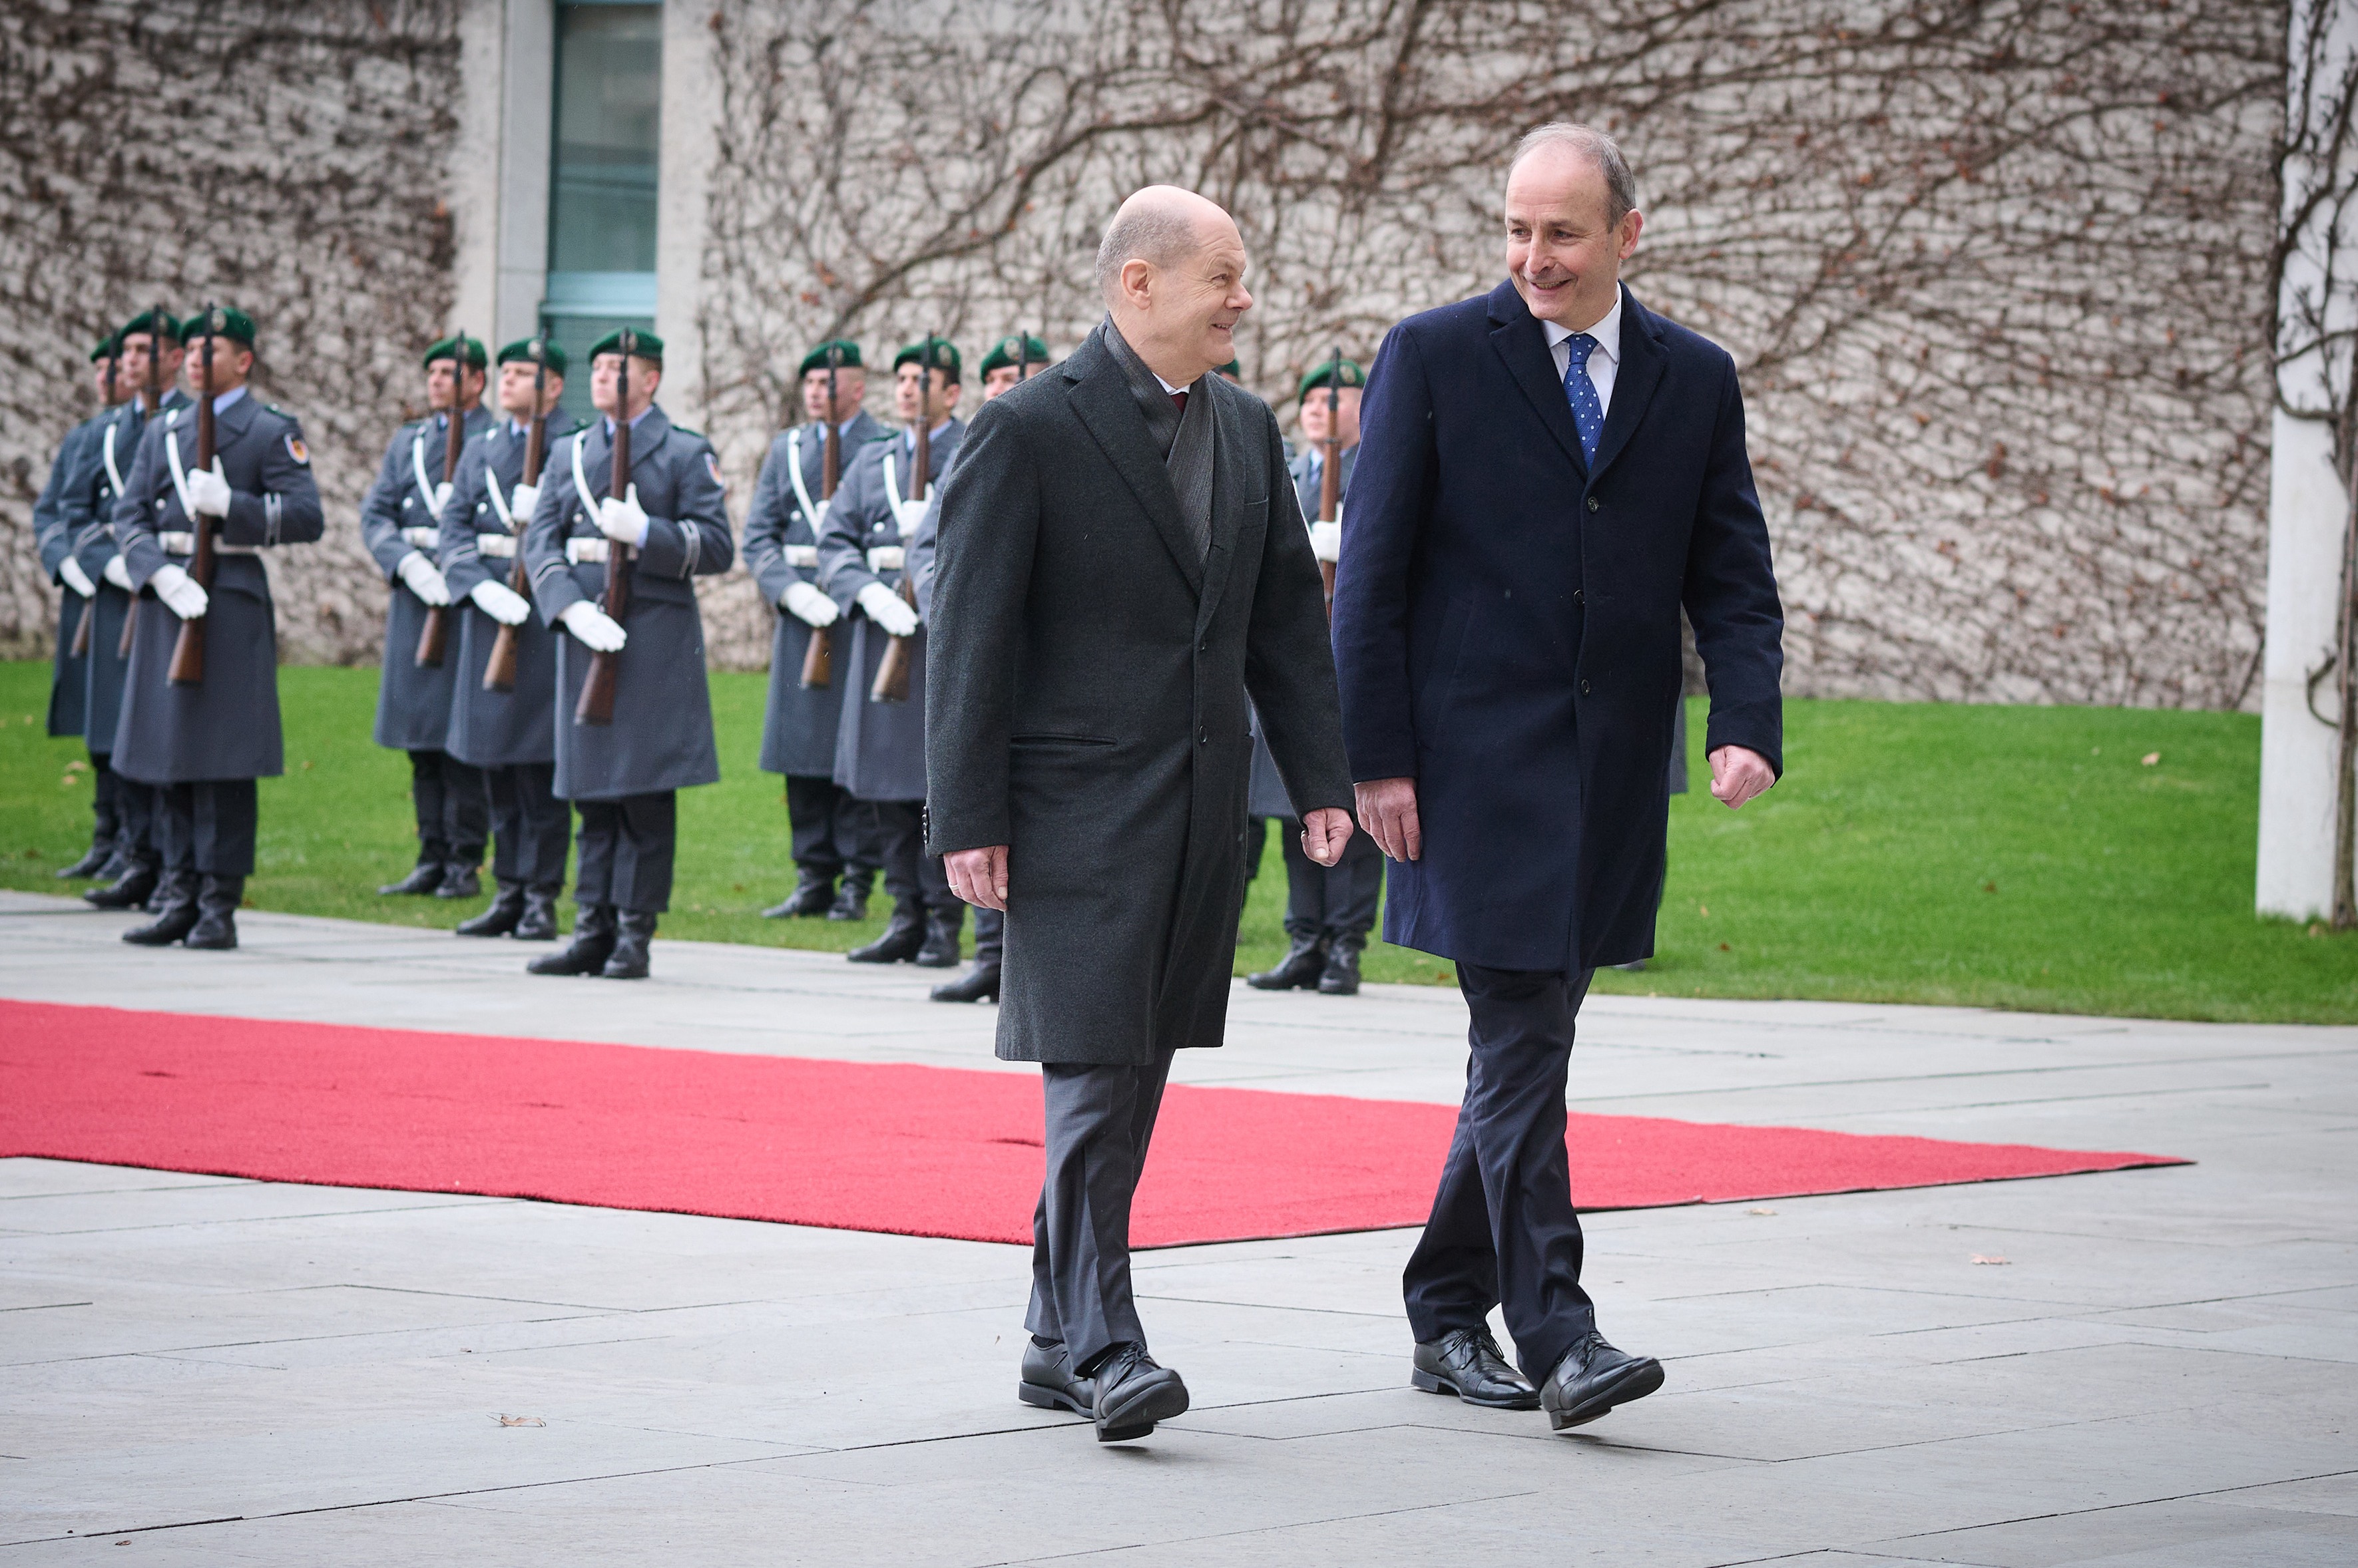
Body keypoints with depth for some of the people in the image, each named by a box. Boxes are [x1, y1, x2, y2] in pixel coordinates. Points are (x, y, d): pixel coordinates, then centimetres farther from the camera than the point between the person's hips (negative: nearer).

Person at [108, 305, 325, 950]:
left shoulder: (272, 432, 1)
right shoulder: (163, 431, 16)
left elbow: (306, 517, -7)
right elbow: (129, 516, 8)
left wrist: (228, 503, -18)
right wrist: (162, 574, -10)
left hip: (233, 601, -5)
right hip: (166, 604, 5)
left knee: (224, 761, -6)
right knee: (167, 755, 7)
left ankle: (219, 907, -3)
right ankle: (179, 897, 13)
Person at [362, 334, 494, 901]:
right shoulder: (407, 441, 17)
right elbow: (374, 515, 7)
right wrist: (409, 563, -10)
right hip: (414, 599, 5)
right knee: (421, 741, 7)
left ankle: (465, 865, 0)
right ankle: (432, 860, 13)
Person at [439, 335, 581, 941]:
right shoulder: (480, 451, 15)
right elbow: (451, 534, 8)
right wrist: (482, 587, -9)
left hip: (548, 618, -5)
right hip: (488, 618, 5)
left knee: (540, 766, -5)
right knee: (496, 767, 9)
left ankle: (541, 899, 0)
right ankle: (508, 894, 16)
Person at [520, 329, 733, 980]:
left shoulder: (686, 453, 3)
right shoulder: (569, 455, 15)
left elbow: (717, 547, -4)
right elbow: (540, 545, 6)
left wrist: (644, 531, -18)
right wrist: (573, 610, -11)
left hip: (656, 637, -4)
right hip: (584, 632, 4)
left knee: (647, 795, -4)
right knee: (593, 794, 6)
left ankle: (635, 935, 0)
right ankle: (594, 931, 11)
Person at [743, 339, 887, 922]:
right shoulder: (786, 450, 13)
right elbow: (758, 537, 6)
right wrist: (793, 592, -10)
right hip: (800, 616, 4)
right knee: (802, 756, 6)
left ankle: (857, 883, 3)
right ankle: (813, 880, 13)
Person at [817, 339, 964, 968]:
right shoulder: (872, 461, 17)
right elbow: (834, 545, 9)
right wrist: (870, 592, -9)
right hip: (881, 632, 5)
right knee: (887, 785, 4)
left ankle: (944, 922, 0)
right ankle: (907, 917, 12)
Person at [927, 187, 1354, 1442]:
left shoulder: (1246, 430, 12)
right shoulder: (1029, 431, -8)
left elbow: (1288, 617, 16)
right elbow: (970, 632, -9)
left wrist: (1322, 780, 8)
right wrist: (969, 821, -13)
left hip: (1202, 818, 7)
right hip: (1078, 810, -7)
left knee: (1135, 1079, 9)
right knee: (1093, 1077, -12)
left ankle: (1056, 1346, 17)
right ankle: (1104, 1350, -12)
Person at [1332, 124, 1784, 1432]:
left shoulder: (1695, 380, 9)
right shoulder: (1433, 357, -1)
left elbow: (1732, 577, 8)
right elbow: (1371, 574, -2)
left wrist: (1747, 725, -9)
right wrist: (1377, 760, -8)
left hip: (1610, 775, 4)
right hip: (1479, 763, -4)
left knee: (1526, 1045, 11)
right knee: (1520, 1045, -9)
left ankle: (1448, 1315, 23)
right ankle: (1555, 1339, -10)